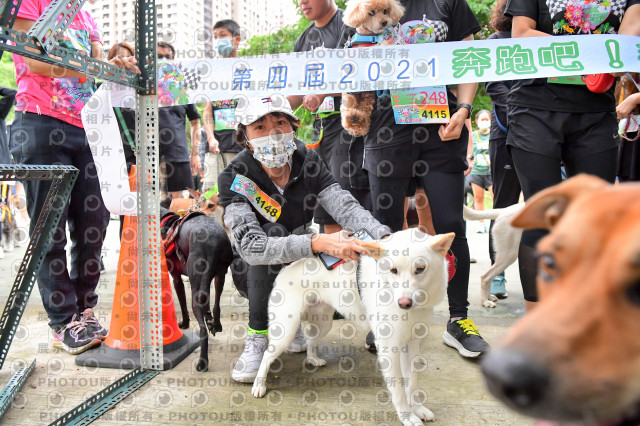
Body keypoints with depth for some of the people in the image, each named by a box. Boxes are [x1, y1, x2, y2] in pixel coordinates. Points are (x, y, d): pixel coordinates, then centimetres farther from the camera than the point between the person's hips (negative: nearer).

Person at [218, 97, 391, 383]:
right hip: (257, 277, -4)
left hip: (301, 266, 4)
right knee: (270, 232, -34)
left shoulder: (308, 162, -14)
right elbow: (250, 246, -39)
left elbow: (344, 206, -24)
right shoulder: (234, 179, -26)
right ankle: (258, 336, -18)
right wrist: (317, 243, -53)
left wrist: (385, 238, -44)